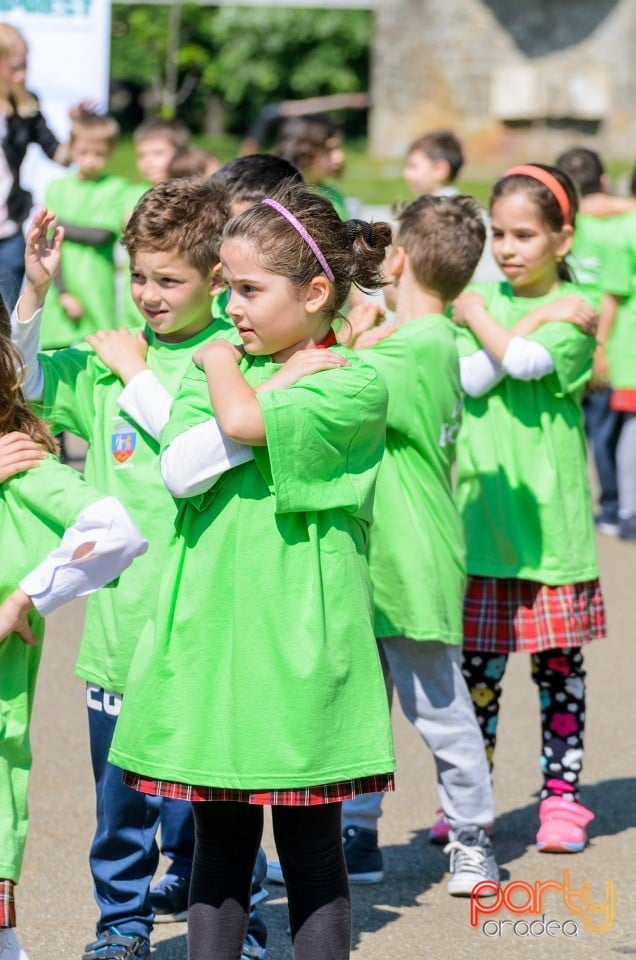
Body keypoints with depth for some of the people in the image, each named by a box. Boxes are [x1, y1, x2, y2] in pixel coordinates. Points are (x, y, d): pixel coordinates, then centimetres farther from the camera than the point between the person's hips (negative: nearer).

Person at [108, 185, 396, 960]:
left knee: (310, 848, 4)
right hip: (210, 629, 5)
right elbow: (180, 470, -8)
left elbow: (243, 422, -22)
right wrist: (276, 382, -10)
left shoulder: (353, 386, -6)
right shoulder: (215, 368, 10)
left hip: (298, 642, -4)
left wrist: (226, 367, -2)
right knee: (219, 838, 10)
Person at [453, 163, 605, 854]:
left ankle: (560, 795, 14)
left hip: (548, 512, -2)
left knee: (558, 662, 5)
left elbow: (525, 361, -19)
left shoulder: (572, 312, -1)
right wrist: (535, 318, -11)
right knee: (478, 661, 5)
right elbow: (467, 380, -8)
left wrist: (480, 315, -4)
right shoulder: (480, 302, 9)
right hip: (481, 507, 2)